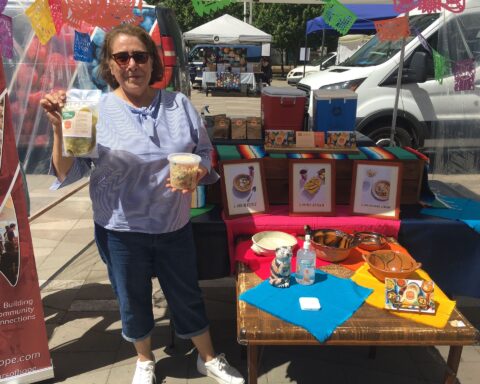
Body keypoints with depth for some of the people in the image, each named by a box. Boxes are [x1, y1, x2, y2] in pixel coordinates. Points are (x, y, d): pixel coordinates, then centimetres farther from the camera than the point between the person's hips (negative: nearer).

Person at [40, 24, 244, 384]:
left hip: (175, 226, 1)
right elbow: (67, 173, -9)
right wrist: (60, 128, -24)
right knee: (133, 300, 18)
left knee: (187, 295, 17)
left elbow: (204, 152, 6)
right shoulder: (95, 110, -10)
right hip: (121, 231, -1)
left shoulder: (179, 104, -3)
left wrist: (196, 173, -16)